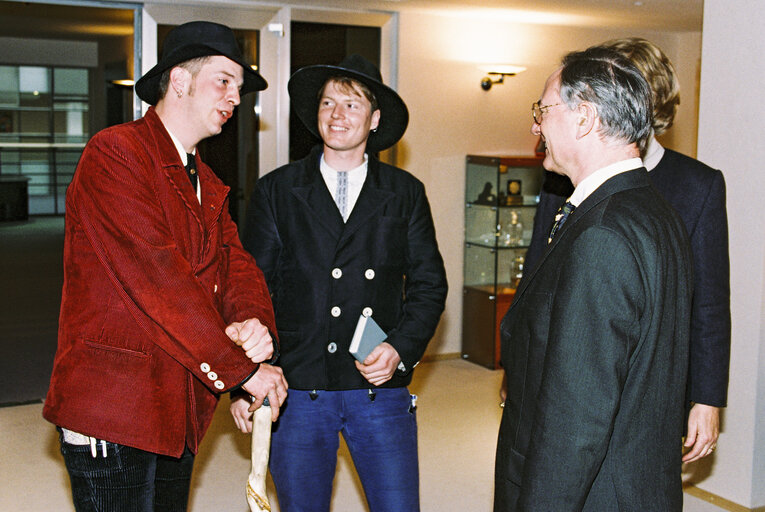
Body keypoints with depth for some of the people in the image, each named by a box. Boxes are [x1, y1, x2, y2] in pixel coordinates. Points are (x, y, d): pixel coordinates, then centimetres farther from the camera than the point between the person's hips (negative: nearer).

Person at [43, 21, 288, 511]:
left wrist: (255, 323, -17)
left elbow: (235, 264, 7)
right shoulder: (114, 152, -12)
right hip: (112, 413, -8)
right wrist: (241, 369, -19)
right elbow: (155, 274, -21)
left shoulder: (207, 185, 17)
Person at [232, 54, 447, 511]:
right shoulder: (276, 191, 4)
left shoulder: (406, 193, 7)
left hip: (382, 390, 0)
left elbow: (429, 283, 8)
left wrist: (400, 348, -8)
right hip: (297, 392, 0)